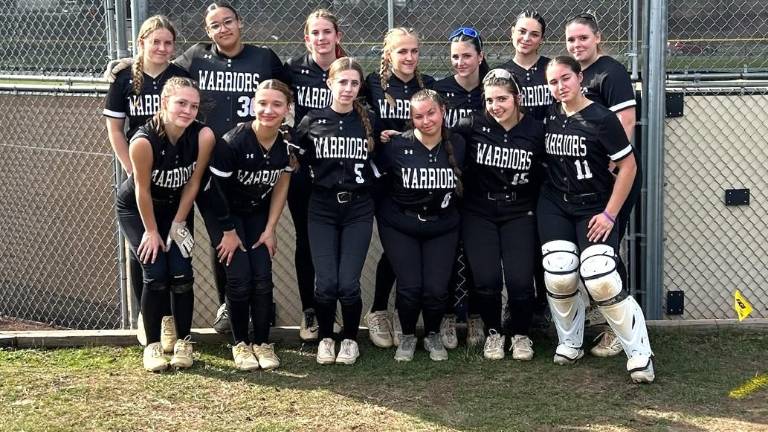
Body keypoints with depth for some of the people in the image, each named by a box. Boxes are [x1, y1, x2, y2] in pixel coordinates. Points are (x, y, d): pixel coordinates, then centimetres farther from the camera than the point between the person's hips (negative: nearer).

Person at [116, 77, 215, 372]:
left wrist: (178, 224, -8)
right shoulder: (144, 140, -33)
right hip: (136, 209, -2)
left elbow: (192, 184, -14)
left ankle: (183, 343, 9)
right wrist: (151, 231, -12)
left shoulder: (203, 136, -25)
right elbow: (142, 190, -21)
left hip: (175, 208, 3)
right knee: (156, 275, -11)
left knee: (181, 274, -7)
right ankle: (152, 345, 4)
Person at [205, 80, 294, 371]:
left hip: (258, 214, 4)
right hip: (226, 213, -4)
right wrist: (228, 231, -12)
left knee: (263, 278, -4)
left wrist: (270, 229, -2)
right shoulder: (233, 142, -28)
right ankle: (240, 344, 6)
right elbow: (218, 189, -19)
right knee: (240, 278, -10)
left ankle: (262, 343, 10)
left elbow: (281, 187, -2)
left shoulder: (287, 145, -14)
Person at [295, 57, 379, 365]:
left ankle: (351, 339, 17)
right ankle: (325, 338, 17)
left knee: (348, 283, -7)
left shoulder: (370, 121, 4)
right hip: (322, 208, 0)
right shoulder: (312, 122, 2)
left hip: (359, 209, 0)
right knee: (325, 283, -7)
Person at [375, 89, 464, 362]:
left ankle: (433, 336, 21)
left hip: (442, 228, 2)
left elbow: (465, 183, 10)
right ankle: (407, 336, 18)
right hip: (399, 227, -1)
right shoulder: (397, 146, -13)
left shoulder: (457, 146, -5)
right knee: (410, 286, -11)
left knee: (436, 288, -8)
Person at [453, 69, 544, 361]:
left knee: (520, 280, -11)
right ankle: (493, 333, 17)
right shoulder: (473, 125, -7)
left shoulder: (535, 131, -5)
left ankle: (521, 334, 16)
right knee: (487, 279, -10)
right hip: (479, 213, 0)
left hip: (519, 214, 0)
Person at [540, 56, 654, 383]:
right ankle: (570, 343, 14)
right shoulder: (549, 116, 3)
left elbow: (628, 165, -10)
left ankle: (639, 352, -5)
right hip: (555, 206, 4)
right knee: (559, 277, -11)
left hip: (595, 208, -4)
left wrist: (609, 214, -12)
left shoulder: (601, 118, -12)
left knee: (599, 279, -19)